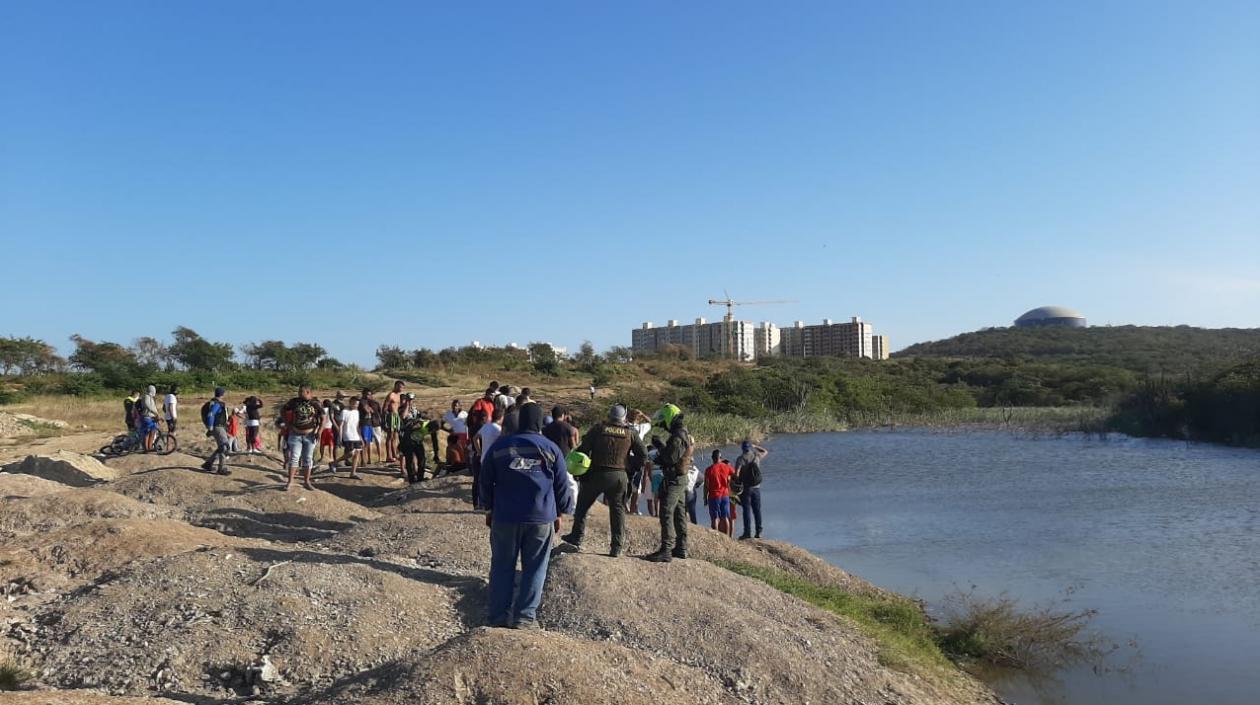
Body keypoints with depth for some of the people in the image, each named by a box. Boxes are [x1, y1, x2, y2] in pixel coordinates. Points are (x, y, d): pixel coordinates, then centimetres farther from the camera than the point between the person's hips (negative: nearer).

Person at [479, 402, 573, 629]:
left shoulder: (499, 447, 2)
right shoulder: (551, 449, 0)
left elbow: (486, 482, 8)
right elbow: (562, 485, 4)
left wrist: (489, 509, 19)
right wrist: (559, 514, 15)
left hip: (505, 517, 1)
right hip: (541, 518, -1)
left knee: (502, 567, 10)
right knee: (534, 568, 7)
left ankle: (499, 615, 13)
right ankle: (525, 616, 5)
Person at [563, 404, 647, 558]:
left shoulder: (599, 429, -2)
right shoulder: (630, 433, 1)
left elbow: (583, 448, -6)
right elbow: (643, 454, 0)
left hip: (597, 474, -1)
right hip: (620, 476, 1)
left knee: (583, 505, 18)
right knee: (618, 510, 10)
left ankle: (576, 537, 23)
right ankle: (616, 547, 9)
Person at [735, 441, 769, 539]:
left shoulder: (741, 458, -8)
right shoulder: (756, 456, 3)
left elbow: (736, 473, -16)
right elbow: (766, 452, 25)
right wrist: (755, 446, 24)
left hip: (746, 488, -3)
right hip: (756, 487, 3)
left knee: (747, 510, -1)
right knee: (757, 510, 9)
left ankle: (748, 532, -3)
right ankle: (758, 532, 10)